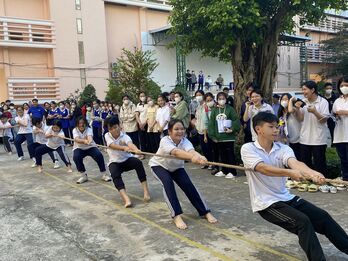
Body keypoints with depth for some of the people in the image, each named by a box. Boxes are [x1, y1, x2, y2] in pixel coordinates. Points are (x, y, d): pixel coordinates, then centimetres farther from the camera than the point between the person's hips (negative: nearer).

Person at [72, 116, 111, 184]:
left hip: (90, 147, -1)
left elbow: (90, 136, -40)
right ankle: (83, 175, -10)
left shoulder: (88, 129, -17)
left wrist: (90, 141, -66)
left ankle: (104, 174, -9)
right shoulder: (75, 130, -14)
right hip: (79, 148, 1)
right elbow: (76, 139, -35)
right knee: (76, 157, -30)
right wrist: (84, 141, -58)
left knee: (99, 155, -27)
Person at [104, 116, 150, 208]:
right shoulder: (107, 136, -10)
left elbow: (130, 144, -39)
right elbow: (113, 146, -31)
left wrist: (136, 149, -64)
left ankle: (146, 190, -30)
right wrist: (124, 147, -52)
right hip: (114, 162, 1)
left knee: (138, 162, -31)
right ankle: (126, 198, -47)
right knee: (115, 175, -32)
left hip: (127, 159, 0)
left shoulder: (124, 136, -15)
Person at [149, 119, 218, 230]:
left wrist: (199, 156, -75)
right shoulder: (165, 141, -36)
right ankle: (176, 216, -23)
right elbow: (176, 152, -56)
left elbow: (191, 150, -50)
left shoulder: (184, 141, -26)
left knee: (188, 185, -13)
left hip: (176, 167, 3)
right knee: (168, 183, -30)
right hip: (159, 166, -3)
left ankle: (205, 212, 0)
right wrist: (192, 157, -76)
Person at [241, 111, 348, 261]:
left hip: (286, 198, 6)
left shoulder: (283, 148, -1)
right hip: (266, 203, -5)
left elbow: (294, 162, -23)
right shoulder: (248, 149, -12)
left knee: (323, 217, 0)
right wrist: (290, 173, -44)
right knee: (302, 221, -23)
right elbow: (263, 168, -30)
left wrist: (311, 173, -46)